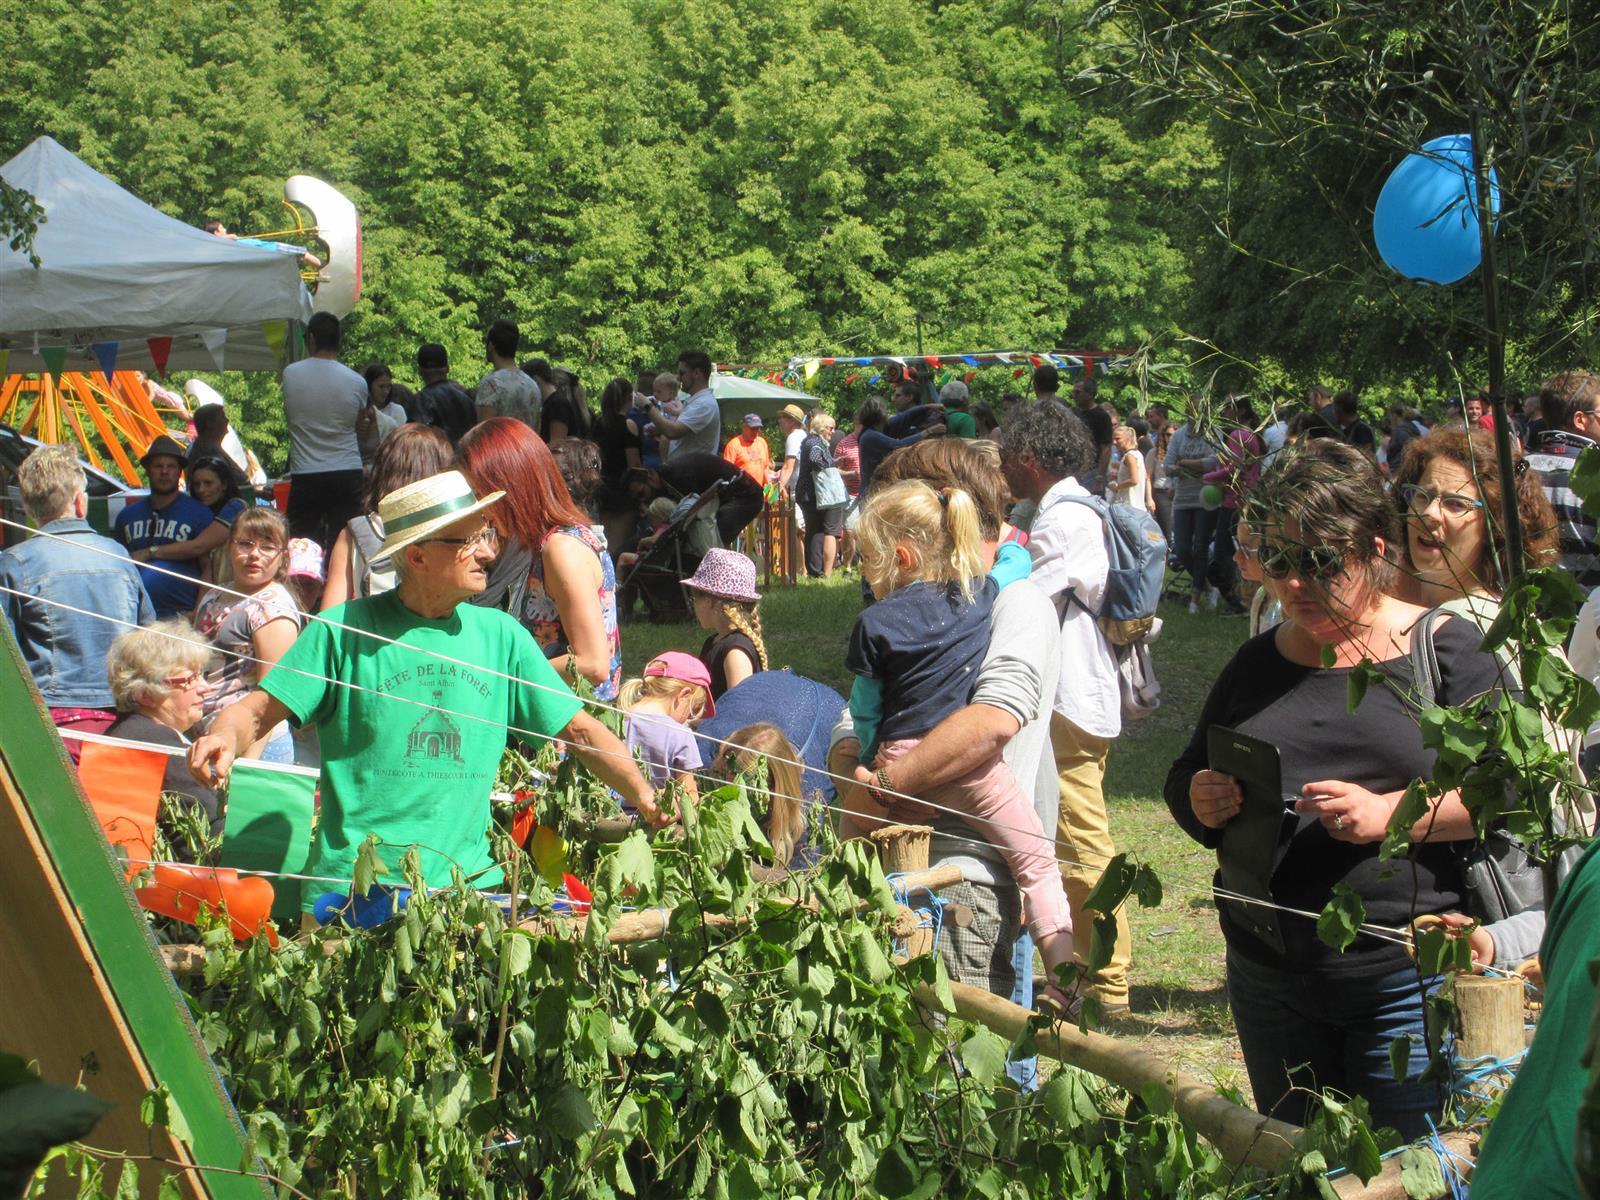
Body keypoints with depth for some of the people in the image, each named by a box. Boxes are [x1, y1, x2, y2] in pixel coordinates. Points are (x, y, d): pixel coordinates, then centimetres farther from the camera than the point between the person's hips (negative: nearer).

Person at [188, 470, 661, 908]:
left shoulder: (502, 636, 7)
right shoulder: (346, 631, -3)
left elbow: (580, 730, 10)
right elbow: (257, 713, -3)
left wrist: (644, 796, -3)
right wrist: (224, 738, -24)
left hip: (468, 881, 3)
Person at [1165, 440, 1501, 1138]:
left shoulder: (1446, 650, -2)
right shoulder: (1258, 663, 12)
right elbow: (1185, 778, 19)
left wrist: (1388, 813, -20)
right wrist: (1200, 801, -4)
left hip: (1406, 981, -5)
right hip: (1269, 980, 5)